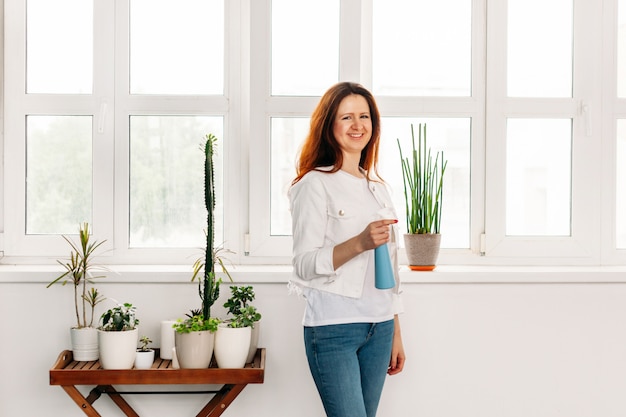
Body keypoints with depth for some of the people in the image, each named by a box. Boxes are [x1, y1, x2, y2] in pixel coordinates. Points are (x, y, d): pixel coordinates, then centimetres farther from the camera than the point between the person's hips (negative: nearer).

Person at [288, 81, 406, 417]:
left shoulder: (378, 188, 14)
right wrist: (359, 243, -27)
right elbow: (304, 264, -13)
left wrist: (395, 332, 18)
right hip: (333, 329, -6)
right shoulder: (315, 184, -6)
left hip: (379, 327, 6)